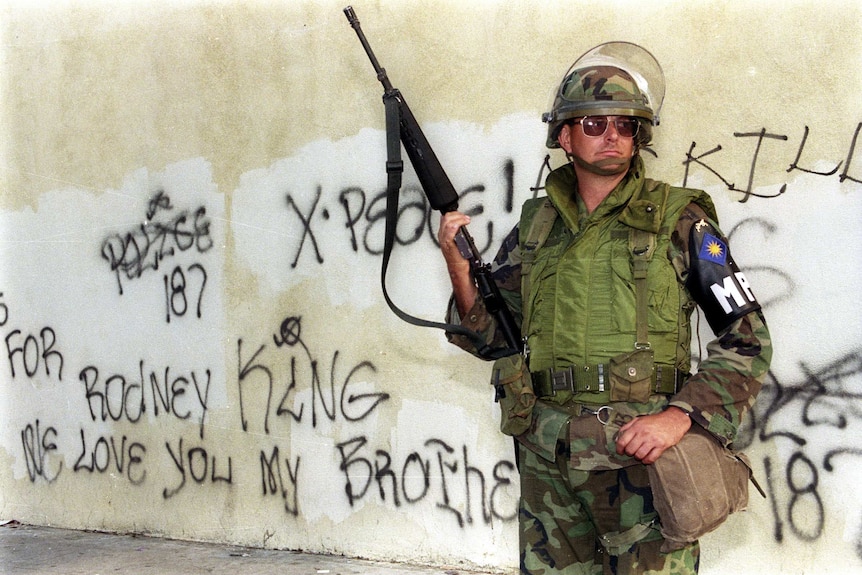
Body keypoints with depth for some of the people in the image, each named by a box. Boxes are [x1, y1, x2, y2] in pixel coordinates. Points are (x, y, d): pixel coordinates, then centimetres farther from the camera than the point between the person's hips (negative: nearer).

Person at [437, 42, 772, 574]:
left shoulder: (677, 220, -1)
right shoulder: (535, 224, 10)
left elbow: (748, 339, -3)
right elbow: (491, 334, 13)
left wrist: (680, 415, -16)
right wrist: (459, 263, -4)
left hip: (641, 449, -4)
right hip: (546, 454, 4)